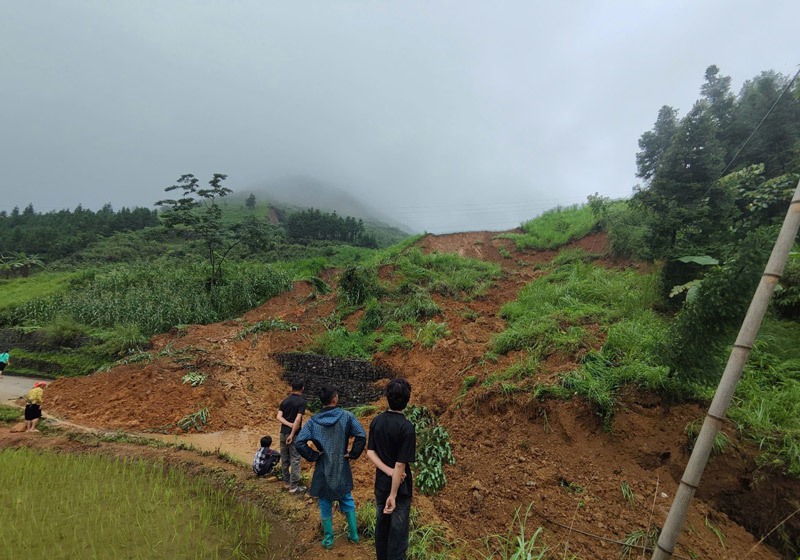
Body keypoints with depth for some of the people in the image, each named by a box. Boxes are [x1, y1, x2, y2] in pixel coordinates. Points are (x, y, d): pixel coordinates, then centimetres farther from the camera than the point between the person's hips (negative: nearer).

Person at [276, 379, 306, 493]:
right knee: (295, 460, 1)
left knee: (284, 459, 15)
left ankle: (286, 483, 27)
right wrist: (292, 435, -16)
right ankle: (294, 487, 5)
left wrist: (289, 424, -10)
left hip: (283, 433, 6)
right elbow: (298, 420, -20)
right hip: (294, 434, -6)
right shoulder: (301, 402, -12)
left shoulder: (285, 400, 6)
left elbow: (279, 417, -2)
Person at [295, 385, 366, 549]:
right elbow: (361, 436, -20)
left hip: (323, 470, 0)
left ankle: (328, 539, 28)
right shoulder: (346, 416, -13)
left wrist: (313, 456, -5)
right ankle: (353, 534, 30)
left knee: (325, 504, 17)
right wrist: (352, 454, -8)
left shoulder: (313, 421, -9)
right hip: (342, 468, 0)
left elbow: (300, 443, -15)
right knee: (347, 500, 20)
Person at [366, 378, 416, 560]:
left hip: (380, 483, 6)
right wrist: (393, 495, -17)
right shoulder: (407, 428, -24)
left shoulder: (376, 421, -5)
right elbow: (401, 464, -23)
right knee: (398, 531, 10)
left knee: (381, 525, 21)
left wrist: (388, 471, -13)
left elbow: (370, 452, -4)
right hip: (400, 486, -6)